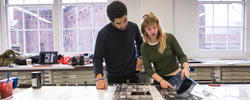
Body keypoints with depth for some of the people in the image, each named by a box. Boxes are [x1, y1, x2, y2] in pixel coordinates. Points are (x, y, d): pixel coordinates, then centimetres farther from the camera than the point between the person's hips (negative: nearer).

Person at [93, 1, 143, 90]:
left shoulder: (133, 27, -6)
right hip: (114, 79, -3)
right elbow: (97, 58, -16)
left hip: (133, 75, 3)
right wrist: (99, 78, -30)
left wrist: (140, 58, 4)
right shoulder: (103, 34, -18)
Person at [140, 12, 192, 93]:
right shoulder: (144, 46, -6)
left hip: (177, 76, -1)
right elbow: (148, 68, -11)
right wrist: (161, 80, -25)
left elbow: (181, 56, -7)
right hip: (159, 79, 1)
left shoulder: (169, 38, -11)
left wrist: (186, 67, -27)